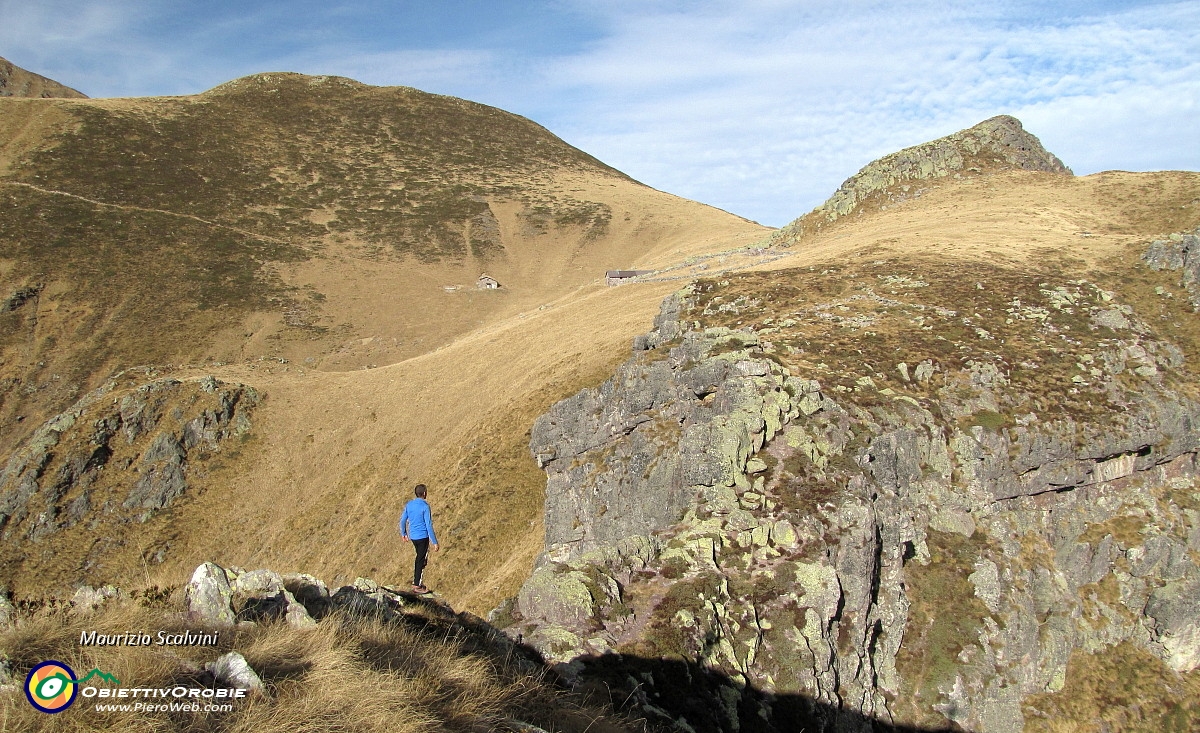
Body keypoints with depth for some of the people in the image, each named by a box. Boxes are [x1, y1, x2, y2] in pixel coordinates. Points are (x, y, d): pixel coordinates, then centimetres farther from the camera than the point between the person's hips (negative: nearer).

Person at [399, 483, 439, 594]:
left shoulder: (409, 505, 3)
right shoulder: (425, 507, -17)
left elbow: (403, 520, 11)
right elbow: (429, 526, -18)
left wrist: (404, 534, 28)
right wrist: (435, 542, -14)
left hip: (413, 537, 7)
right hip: (423, 537, -7)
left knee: (419, 557, 22)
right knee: (421, 561, 3)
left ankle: (417, 582, 28)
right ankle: (417, 586, 8)